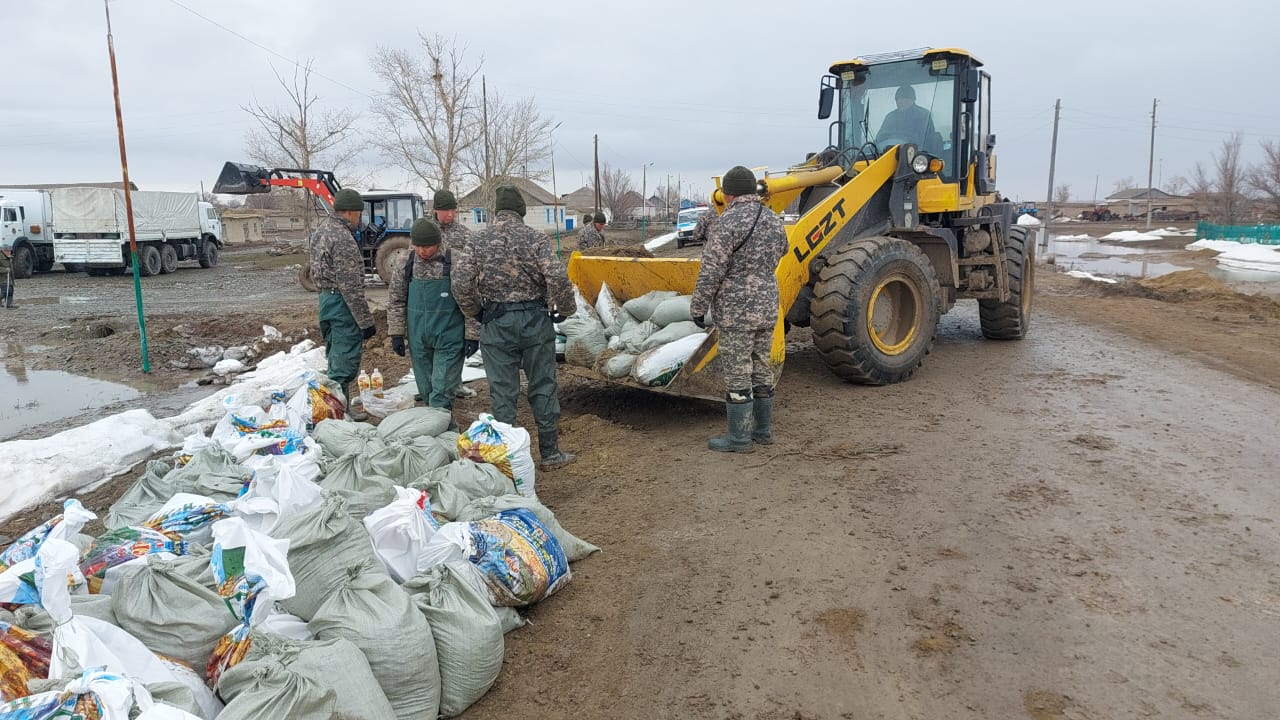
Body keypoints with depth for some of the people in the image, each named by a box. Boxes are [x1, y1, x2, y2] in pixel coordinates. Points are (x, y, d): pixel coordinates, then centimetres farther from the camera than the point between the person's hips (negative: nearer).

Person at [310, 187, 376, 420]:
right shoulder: (343, 239, -21)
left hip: (326, 298, 10)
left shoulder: (323, 229, 10)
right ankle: (344, 408, 4)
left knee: (335, 355, 19)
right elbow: (351, 287, -22)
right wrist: (366, 321, -18)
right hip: (342, 304, -10)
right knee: (346, 358, -3)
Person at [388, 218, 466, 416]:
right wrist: (396, 333, 6)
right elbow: (395, 300, 10)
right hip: (418, 339, 4)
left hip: (448, 339, -4)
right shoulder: (406, 264, 1)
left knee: (442, 393, -4)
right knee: (426, 390, 14)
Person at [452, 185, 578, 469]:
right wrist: (565, 309, 0)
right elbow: (557, 278, -16)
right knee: (543, 388, 10)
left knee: (503, 391, 9)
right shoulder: (536, 238, -5)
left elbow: (461, 283, -5)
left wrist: (475, 312, 12)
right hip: (535, 320, -1)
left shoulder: (478, 241, 0)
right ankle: (550, 452, 18)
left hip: (496, 324, 1)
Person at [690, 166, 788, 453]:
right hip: (767, 309, 8)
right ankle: (763, 429, 26)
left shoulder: (727, 222, -15)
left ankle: (739, 437, 8)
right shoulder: (774, 221, 9)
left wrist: (698, 308, -7)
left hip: (736, 313, -7)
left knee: (737, 375, 0)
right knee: (761, 370, 16)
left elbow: (711, 272, -17)